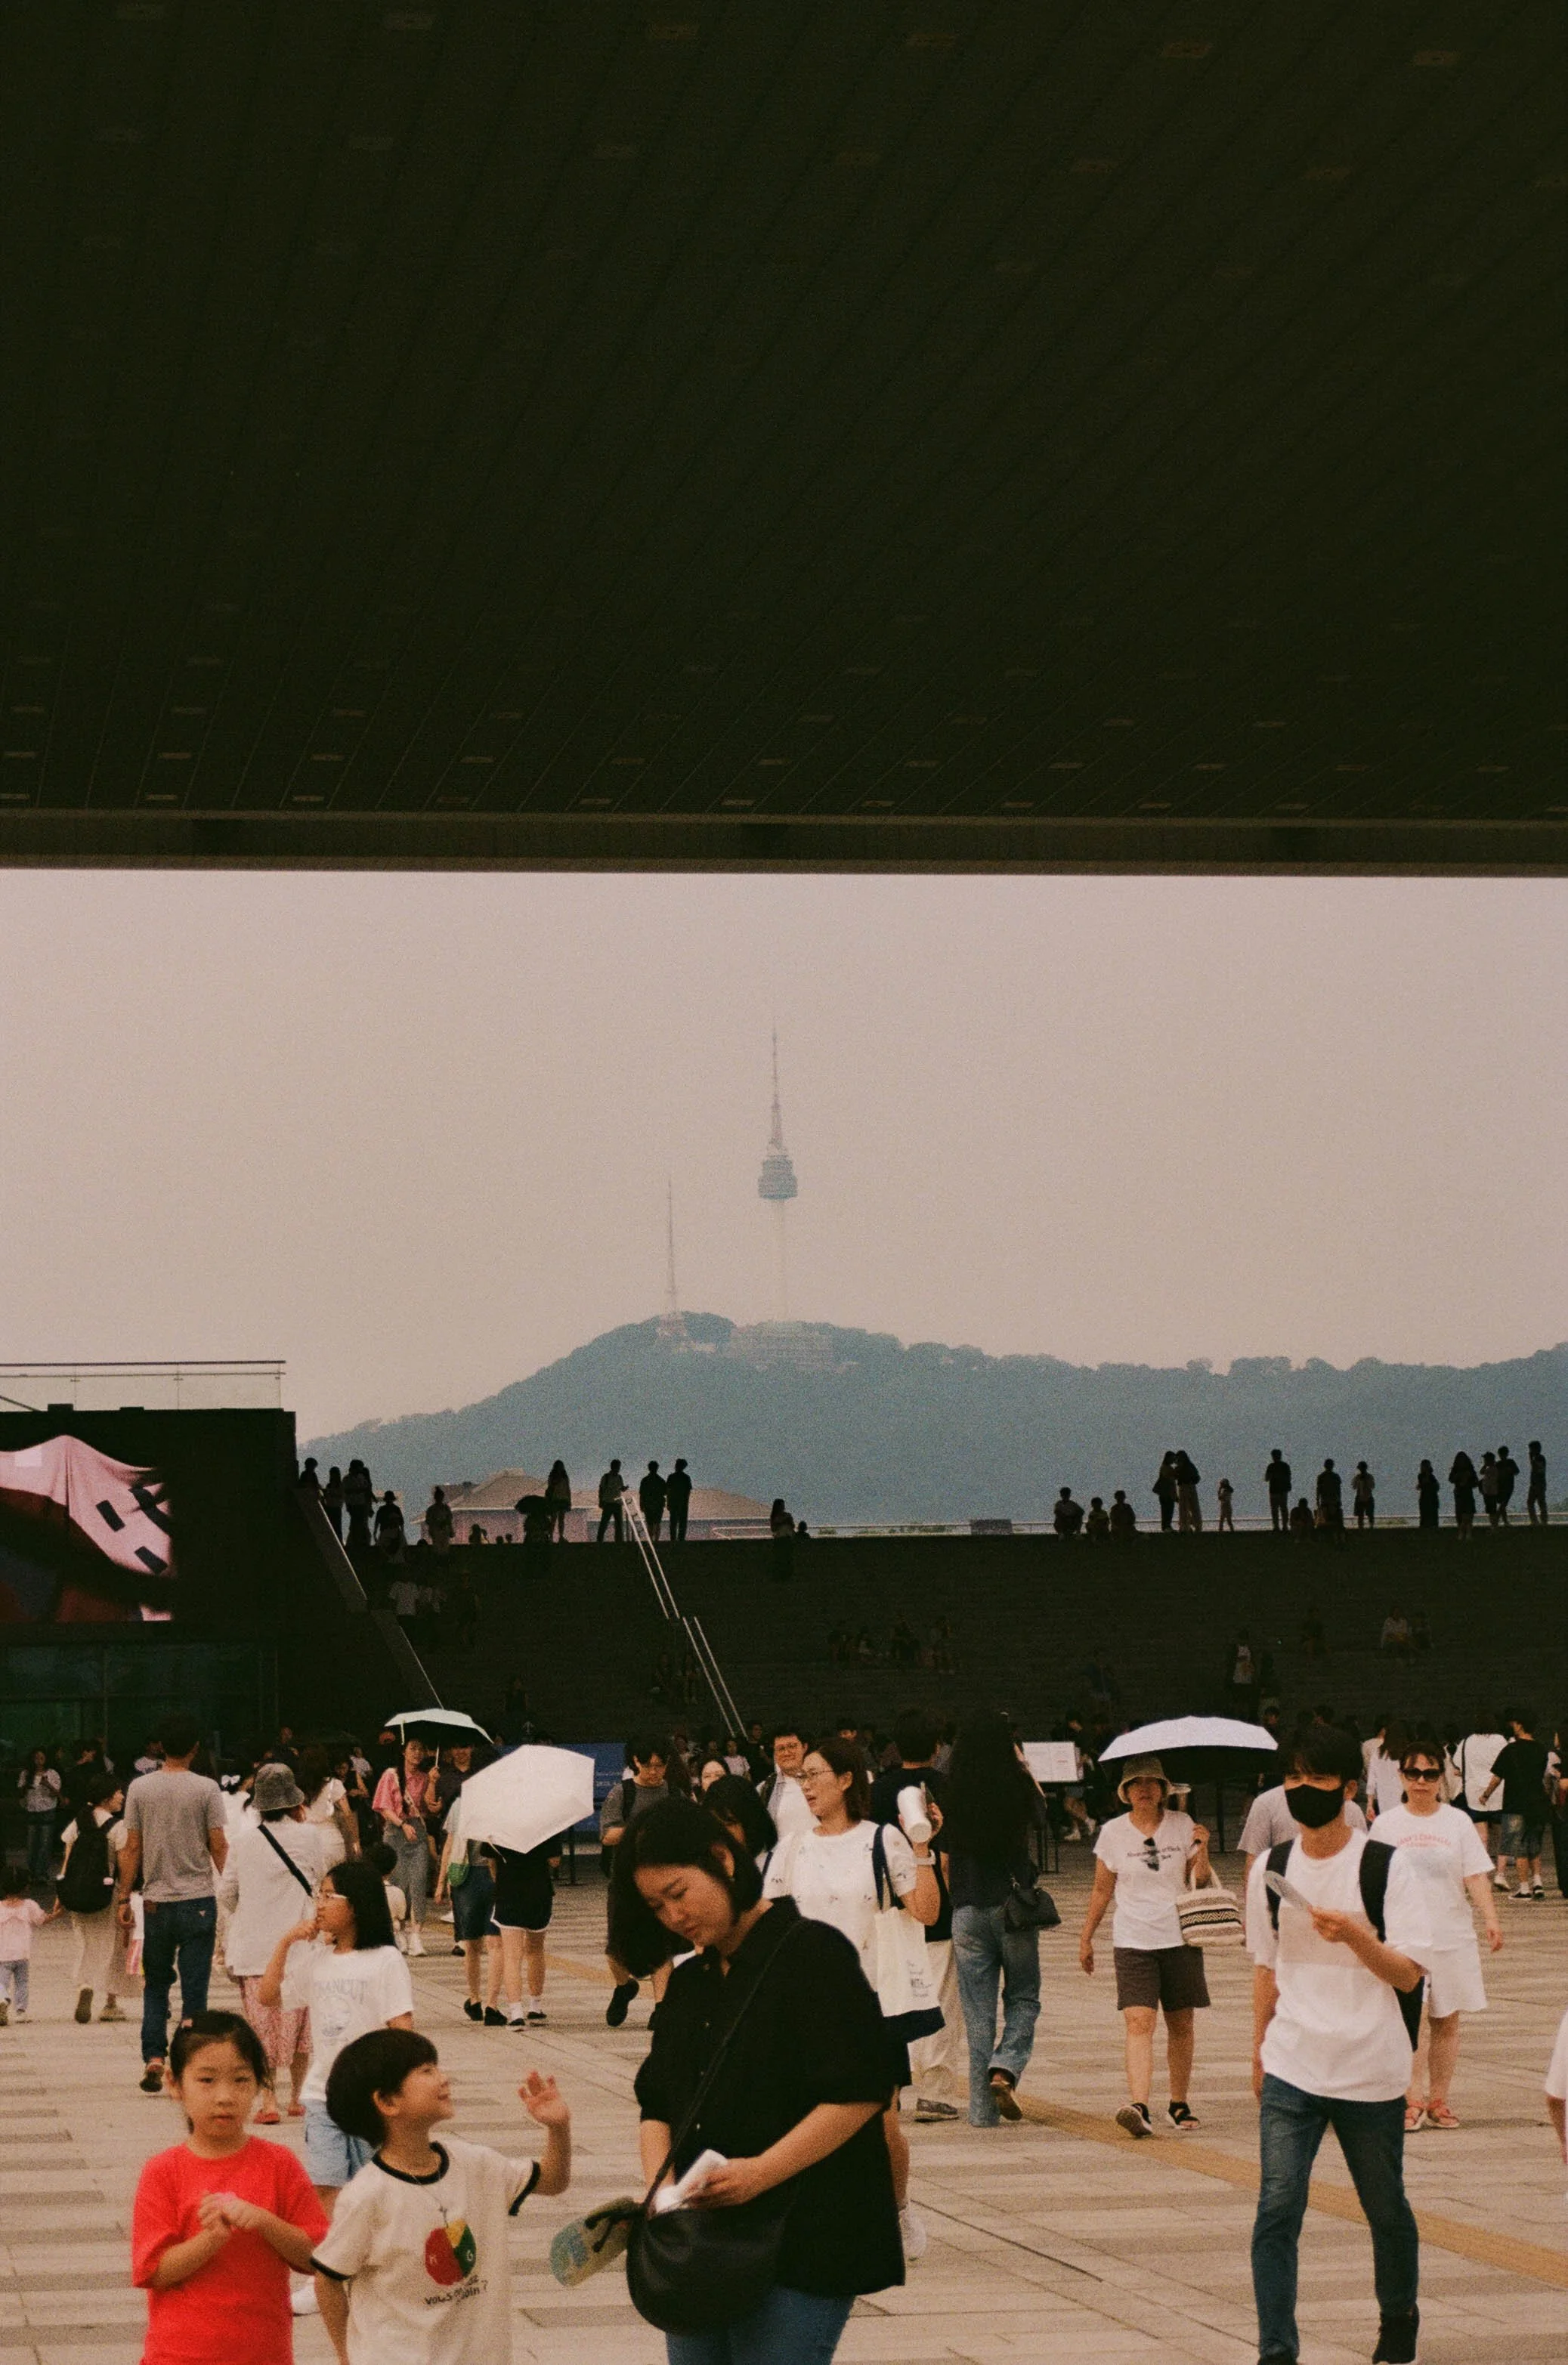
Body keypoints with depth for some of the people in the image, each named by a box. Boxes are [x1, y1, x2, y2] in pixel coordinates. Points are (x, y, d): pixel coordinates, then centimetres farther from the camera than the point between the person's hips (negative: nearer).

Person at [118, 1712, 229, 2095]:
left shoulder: (140, 1788, 0)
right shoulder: (207, 1789, -7)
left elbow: (132, 1848, 2)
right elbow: (219, 1847, -5)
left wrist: (124, 1897, 8)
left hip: (155, 1902, 2)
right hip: (199, 1900, -2)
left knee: (156, 1985, 14)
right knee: (194, 1989, 2)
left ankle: (153, 2058, 1)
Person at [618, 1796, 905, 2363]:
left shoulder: (814, 1954, -7)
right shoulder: (690, 1982, 17)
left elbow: (858, 2094, -14)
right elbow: (656, 2103, 16)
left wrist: (763, 2171, -21)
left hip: (802, 2247, -7)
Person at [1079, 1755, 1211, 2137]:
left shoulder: (1182, 1825, 4)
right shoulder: (1113, 1833, 3)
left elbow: (1199, 1883, 6)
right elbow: (1102, 1890, 11)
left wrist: (1201, 1849, -11)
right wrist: (1086, 1937, 12)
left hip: (1180, 1938, 1)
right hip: (1133, 1942, -1)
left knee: (1180, 2025, 7)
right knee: (1138, 2022, -15)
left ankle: (1179, 2104, 23)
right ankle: (1139, 2107, -26)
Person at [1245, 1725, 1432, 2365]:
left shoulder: (1388, 1867, -6)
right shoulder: (1270, 1868, 4)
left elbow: (1408, 1974, -9)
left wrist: (1356, 1936, -25)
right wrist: (1260, 2048, 15)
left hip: (1371, 2071, -2)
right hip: (1291, 2069, 2)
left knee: (1385, 2209, 14)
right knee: (1277, 2209, -11)